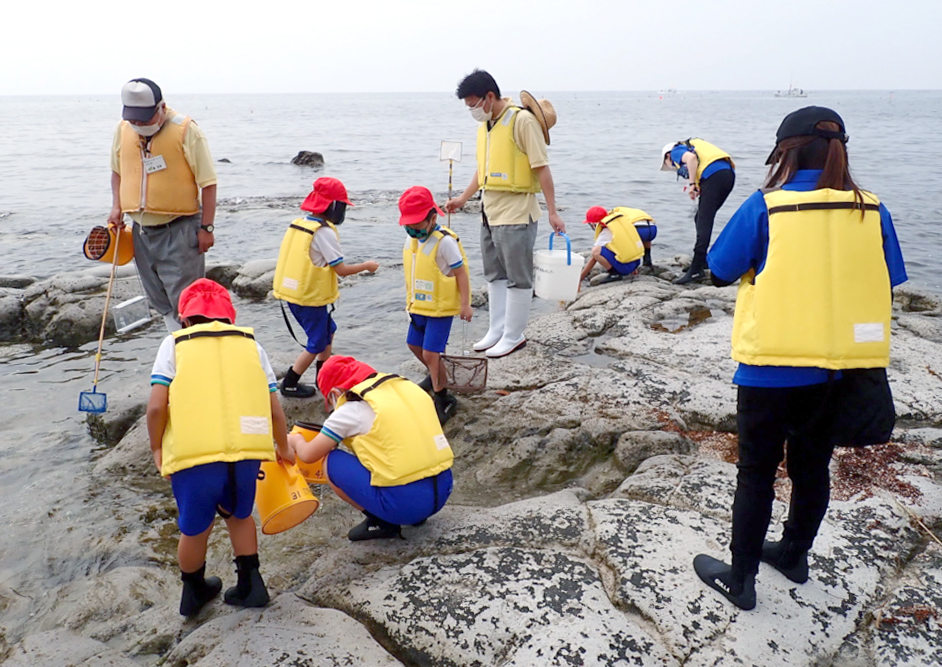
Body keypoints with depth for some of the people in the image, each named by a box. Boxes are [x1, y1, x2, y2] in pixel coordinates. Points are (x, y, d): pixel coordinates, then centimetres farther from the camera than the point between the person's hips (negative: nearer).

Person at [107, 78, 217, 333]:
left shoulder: (186, 130, -11)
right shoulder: (123, 130, 6)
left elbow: (207, 182, -10)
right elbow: (117, 171, 21)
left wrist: (206, 227, -13)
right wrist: (116, 206, 5)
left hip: (180, 228, -6)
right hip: (142, 229, 6)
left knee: (183, 297, -6)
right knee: (159, 299, 12)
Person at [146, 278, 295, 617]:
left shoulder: (175, 343, 10)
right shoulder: (249, 343, 16)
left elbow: (156, 406, -2)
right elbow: (274, 410, 13)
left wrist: (157, 449, 14)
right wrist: (283, 449, 29)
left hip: (193, 456, -1)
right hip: (246, 453, 2)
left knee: (194, 529, 22)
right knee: (240, 515, 30)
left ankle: (194, 591, 45)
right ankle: (250, 585, 34)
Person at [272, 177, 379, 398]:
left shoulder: (298, 224, 7)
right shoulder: (324, 232, -19)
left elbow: (302, 260, 10)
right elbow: (341, 269, -18)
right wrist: (366, 266, -3)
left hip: (293, 293, 9)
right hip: (310, 298, -9)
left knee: (327, 330, 24)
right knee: (317, 344, 7)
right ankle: (289, 384, 13)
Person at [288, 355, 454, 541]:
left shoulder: (352, 409, -2)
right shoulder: (409, 387, 13)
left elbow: (308, 455, 8)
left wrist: (296, 440, 31)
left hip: (404, 503, -7)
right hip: (443, 491, 7)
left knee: (331, 462, 10)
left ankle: (381, 522, 7)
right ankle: (416, 515, 20)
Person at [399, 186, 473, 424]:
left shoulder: (445, 242, -21)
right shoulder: (411, 240, 2)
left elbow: (461, 273, -18)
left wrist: (465, 304, -18)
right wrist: (410, 299, 19)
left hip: (440, 308, -8)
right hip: (419, 306, 9)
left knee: (430, 353, -9)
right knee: (414, 344, 22)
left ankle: (442, 399, 9)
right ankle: (436, 377, 50)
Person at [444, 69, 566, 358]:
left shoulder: (522, 120, -14)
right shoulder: (485, 125, 12)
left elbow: (541, 168, -15)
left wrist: (552, 212, -16)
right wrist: (463, 198, 21)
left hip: (517, 214, -9)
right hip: (490, 212, 9)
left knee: (518, 279, 2)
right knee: (495, 275, 16)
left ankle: (514, 335, 12)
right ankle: (497, 330, 27)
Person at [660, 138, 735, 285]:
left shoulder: (675, 151, 11)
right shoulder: (691, 145, 35)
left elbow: (691, 157, -13)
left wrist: (692, 184, -9)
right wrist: (699, 189, 17)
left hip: (714, 175, -8)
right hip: (729, 173, 8)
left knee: (703, 223, -11)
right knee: (702, 219, 19)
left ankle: (696, 270, -14)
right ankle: (702, 260, 24)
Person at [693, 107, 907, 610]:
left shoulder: (766, 208, -13)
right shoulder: (872, 212, -2)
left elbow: (719, 271, -6)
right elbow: (884, 290, 6)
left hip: (773, 368, -4)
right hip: (840, 369, 4)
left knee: (756, 472, 9)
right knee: (812, 466, 20)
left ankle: (740, 578, 19)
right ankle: (794, 555, 39)